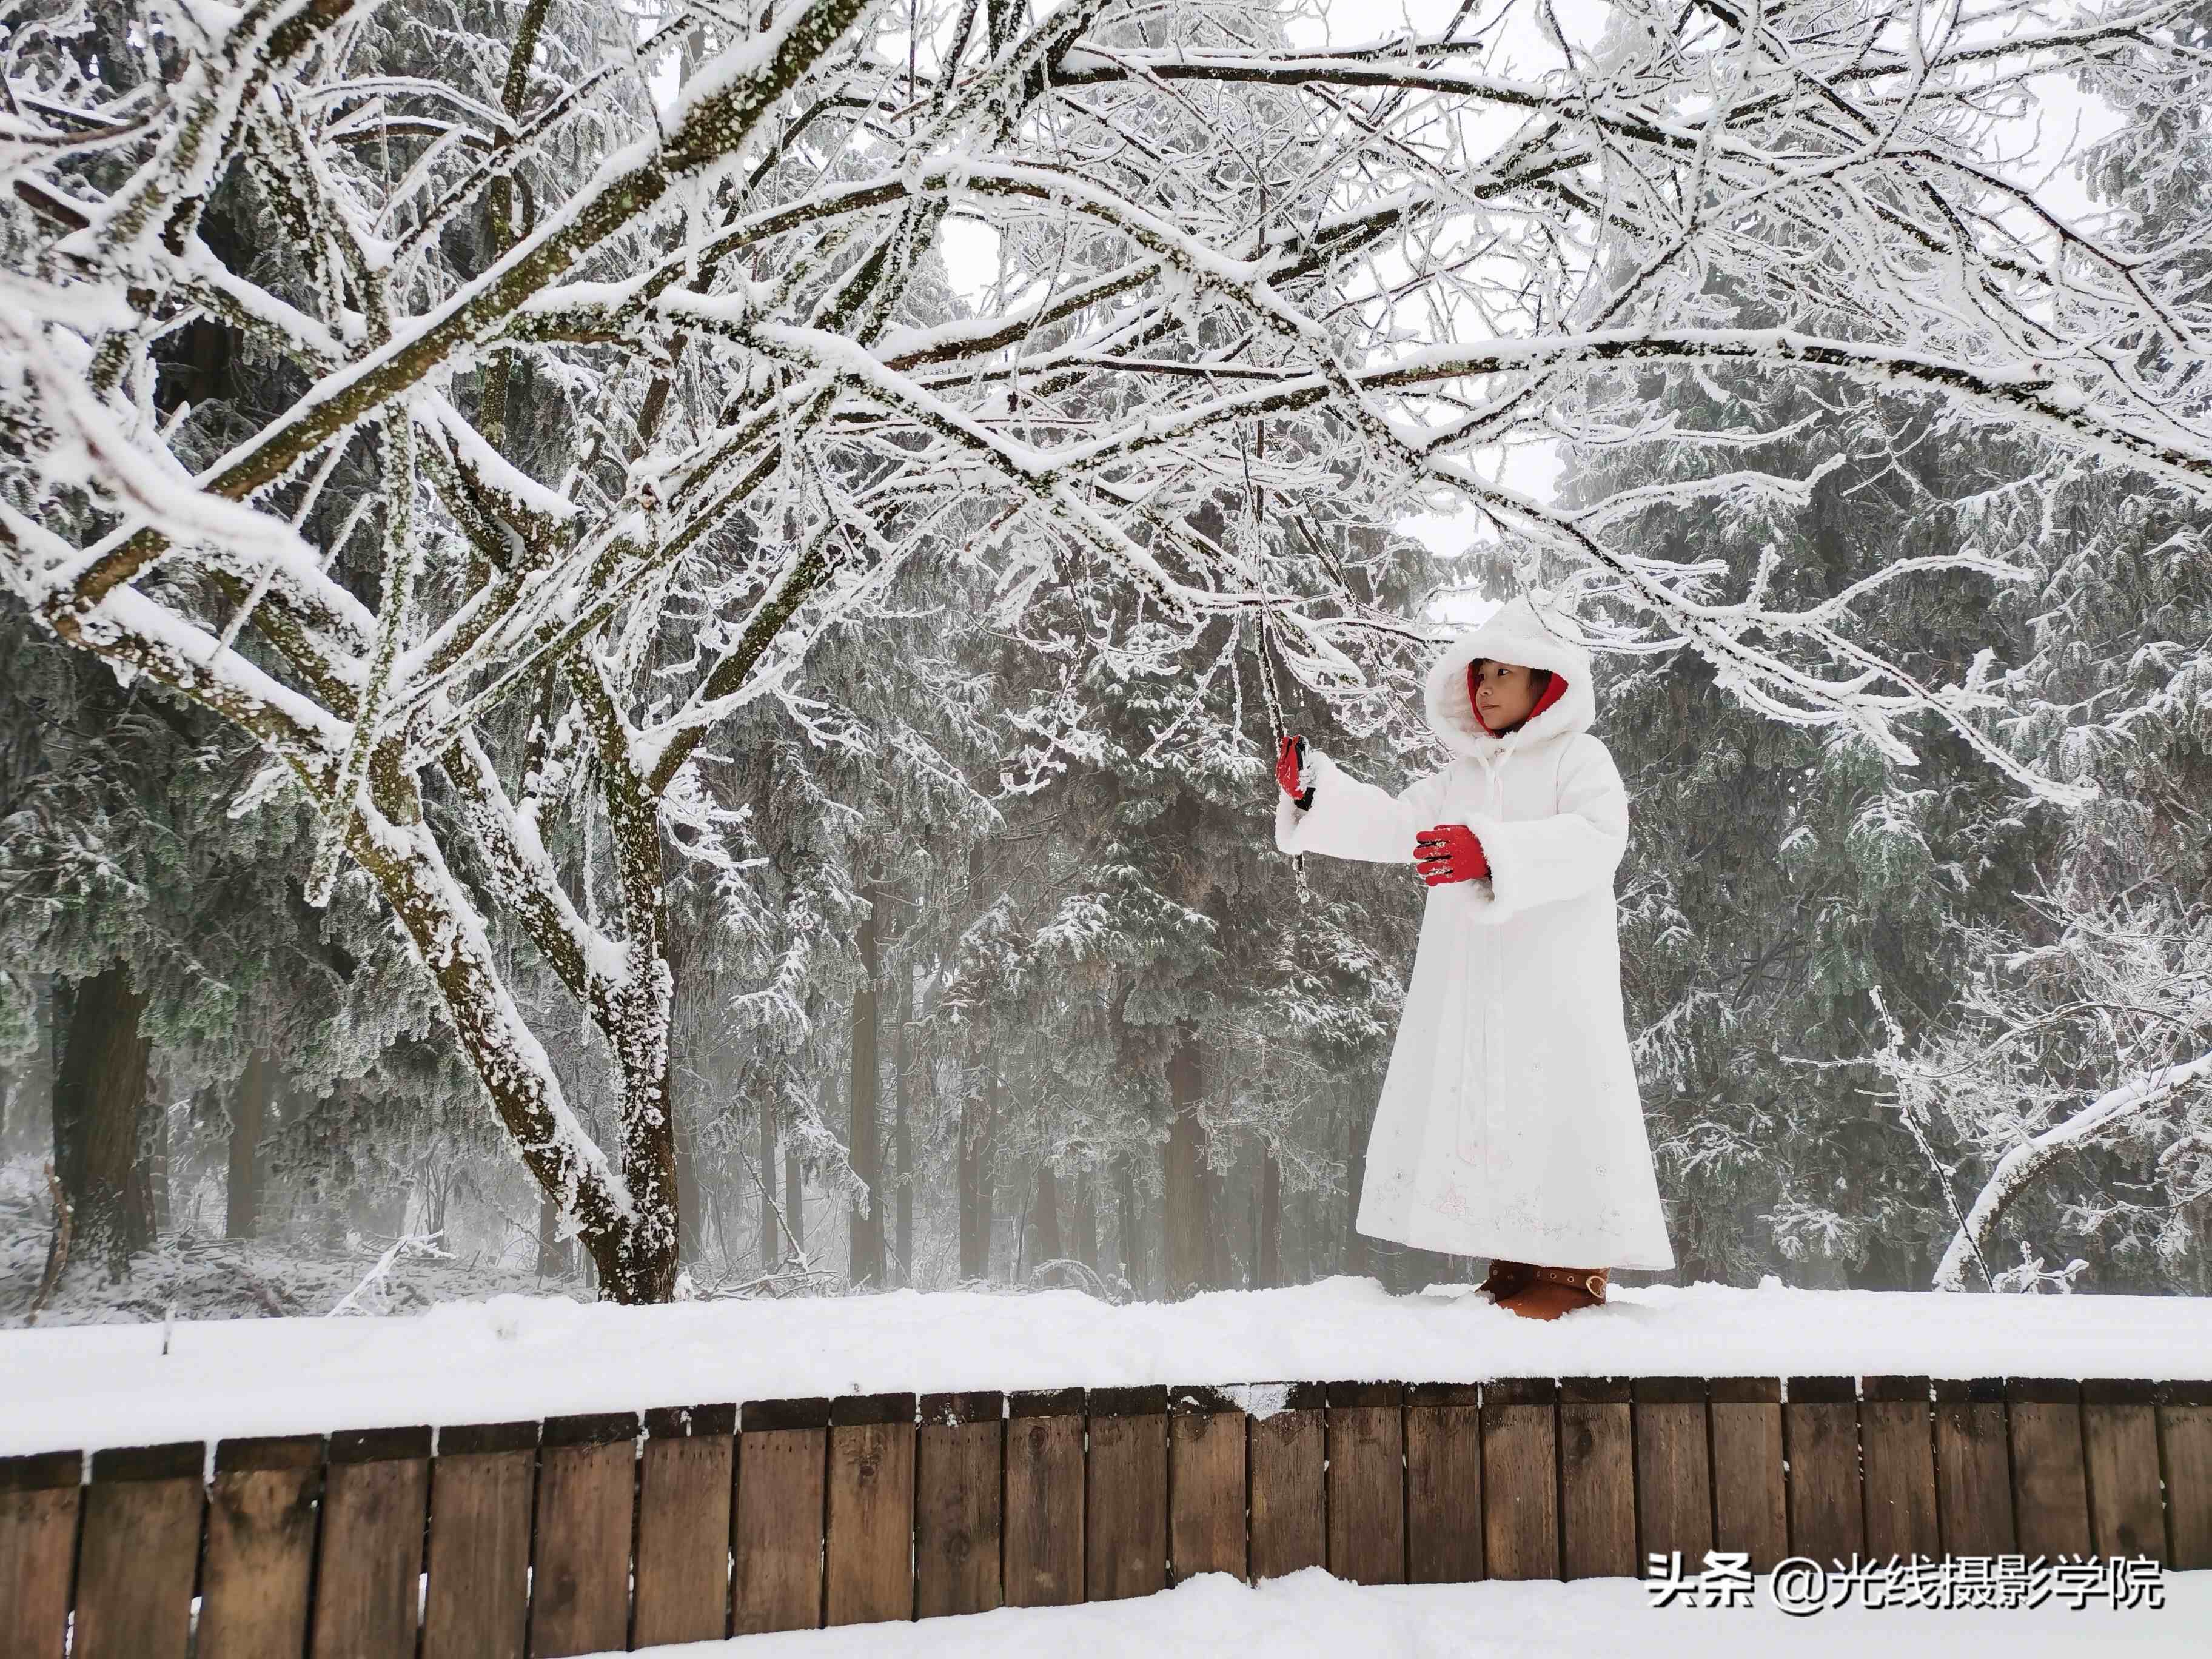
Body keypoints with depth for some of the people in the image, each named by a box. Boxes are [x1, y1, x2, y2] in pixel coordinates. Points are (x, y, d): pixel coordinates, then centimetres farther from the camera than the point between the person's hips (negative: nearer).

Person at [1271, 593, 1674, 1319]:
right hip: (1467, 983, 7)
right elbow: (1394, 824, 13)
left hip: (1552, 980, -7)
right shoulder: (1463, 775, 23)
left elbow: (1596, 839, -17)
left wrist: (1493, 852, -29)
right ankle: (1514, 1267, 14)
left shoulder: (1578, 758, 1)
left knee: (1552, 1115, -10)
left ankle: (1572, 1273, -1)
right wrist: (1315, 789, -2)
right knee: (1480, 1118, 6)